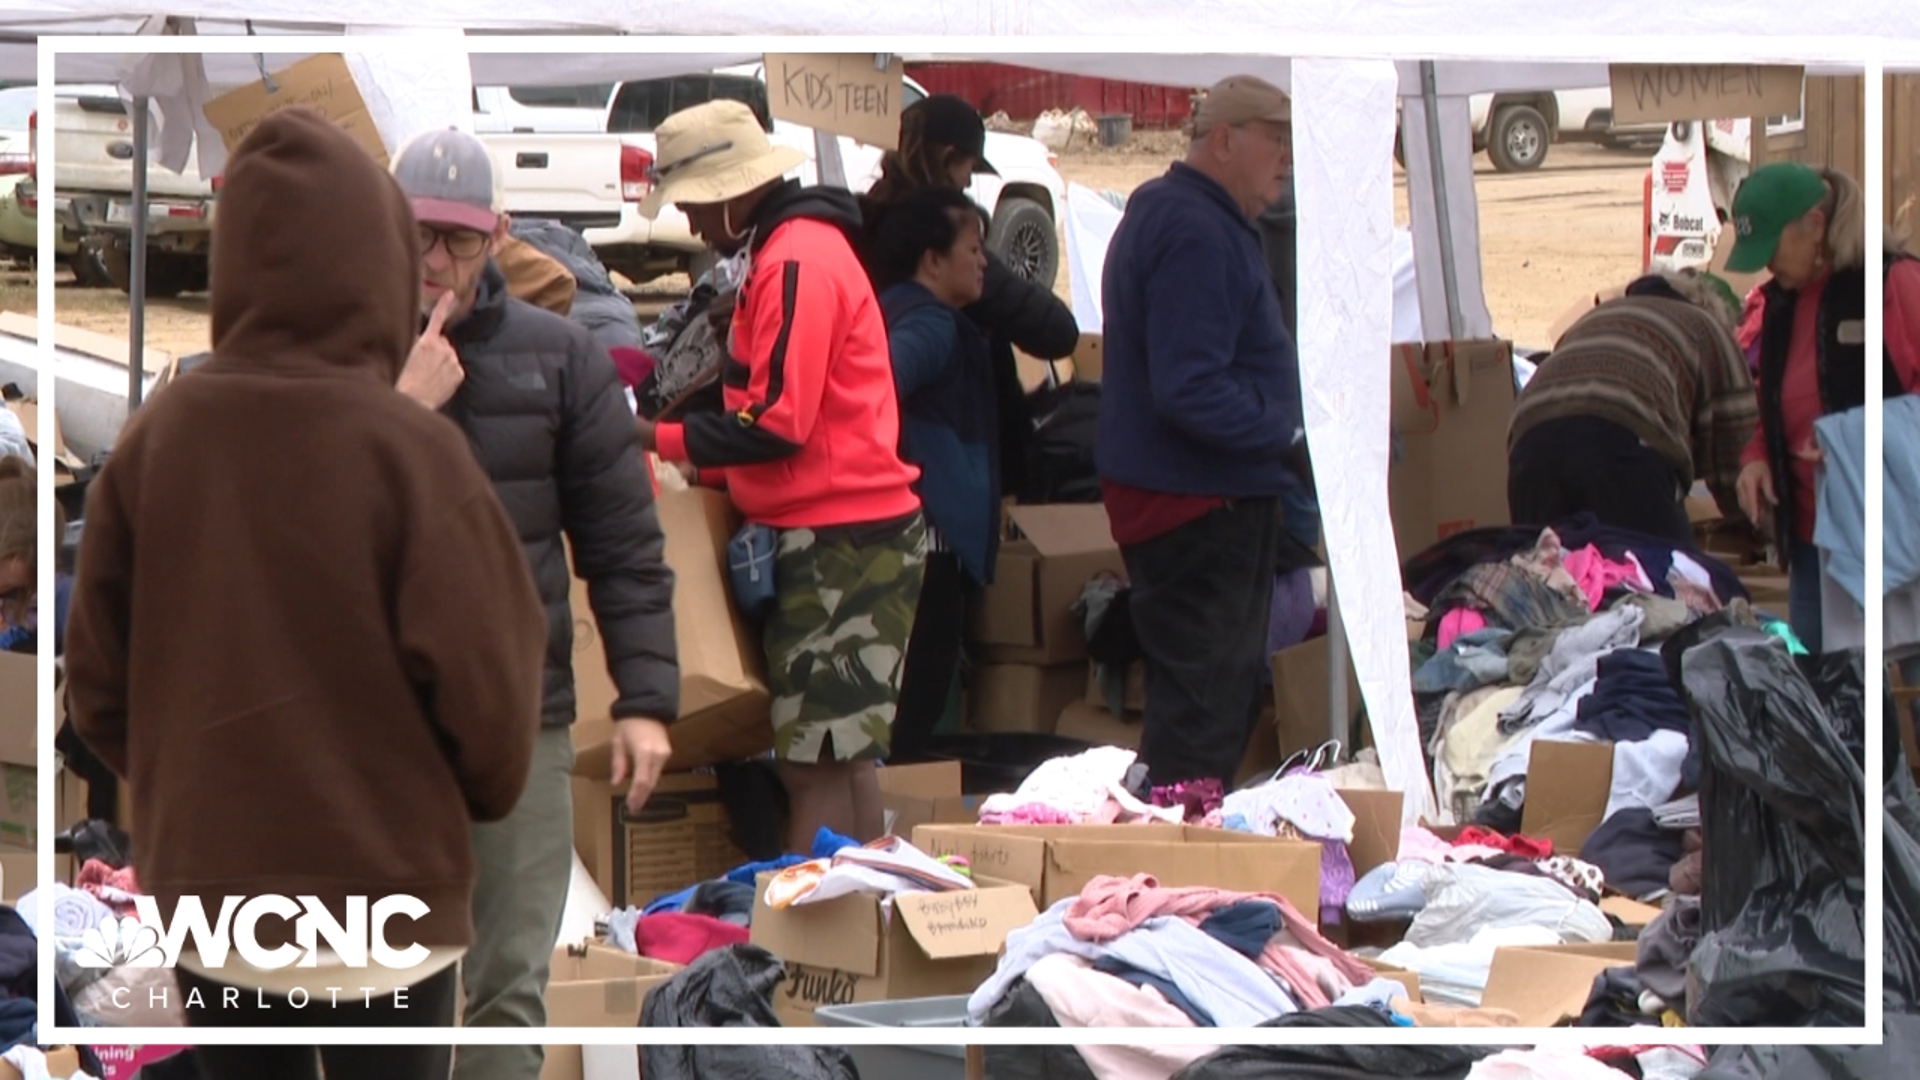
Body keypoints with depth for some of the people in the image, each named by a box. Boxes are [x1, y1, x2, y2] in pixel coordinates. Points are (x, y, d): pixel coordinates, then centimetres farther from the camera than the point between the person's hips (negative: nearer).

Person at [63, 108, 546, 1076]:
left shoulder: (155, 439, -4)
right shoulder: (408, 451, -15)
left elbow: (97, 686, 2)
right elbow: (485, 695, -12)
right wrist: (484, 795, 10)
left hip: (205, 898, 3)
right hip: (381, 904, -3)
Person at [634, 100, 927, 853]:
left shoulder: (797, 261, -15)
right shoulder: (796, 248, 18)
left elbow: (778, 423, -20)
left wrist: (657, 438, -12)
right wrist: (706, 469, 13)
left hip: (840, 541, -11)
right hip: (846, 537, 11)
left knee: (815, 764, -10)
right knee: (841, 756, 12)